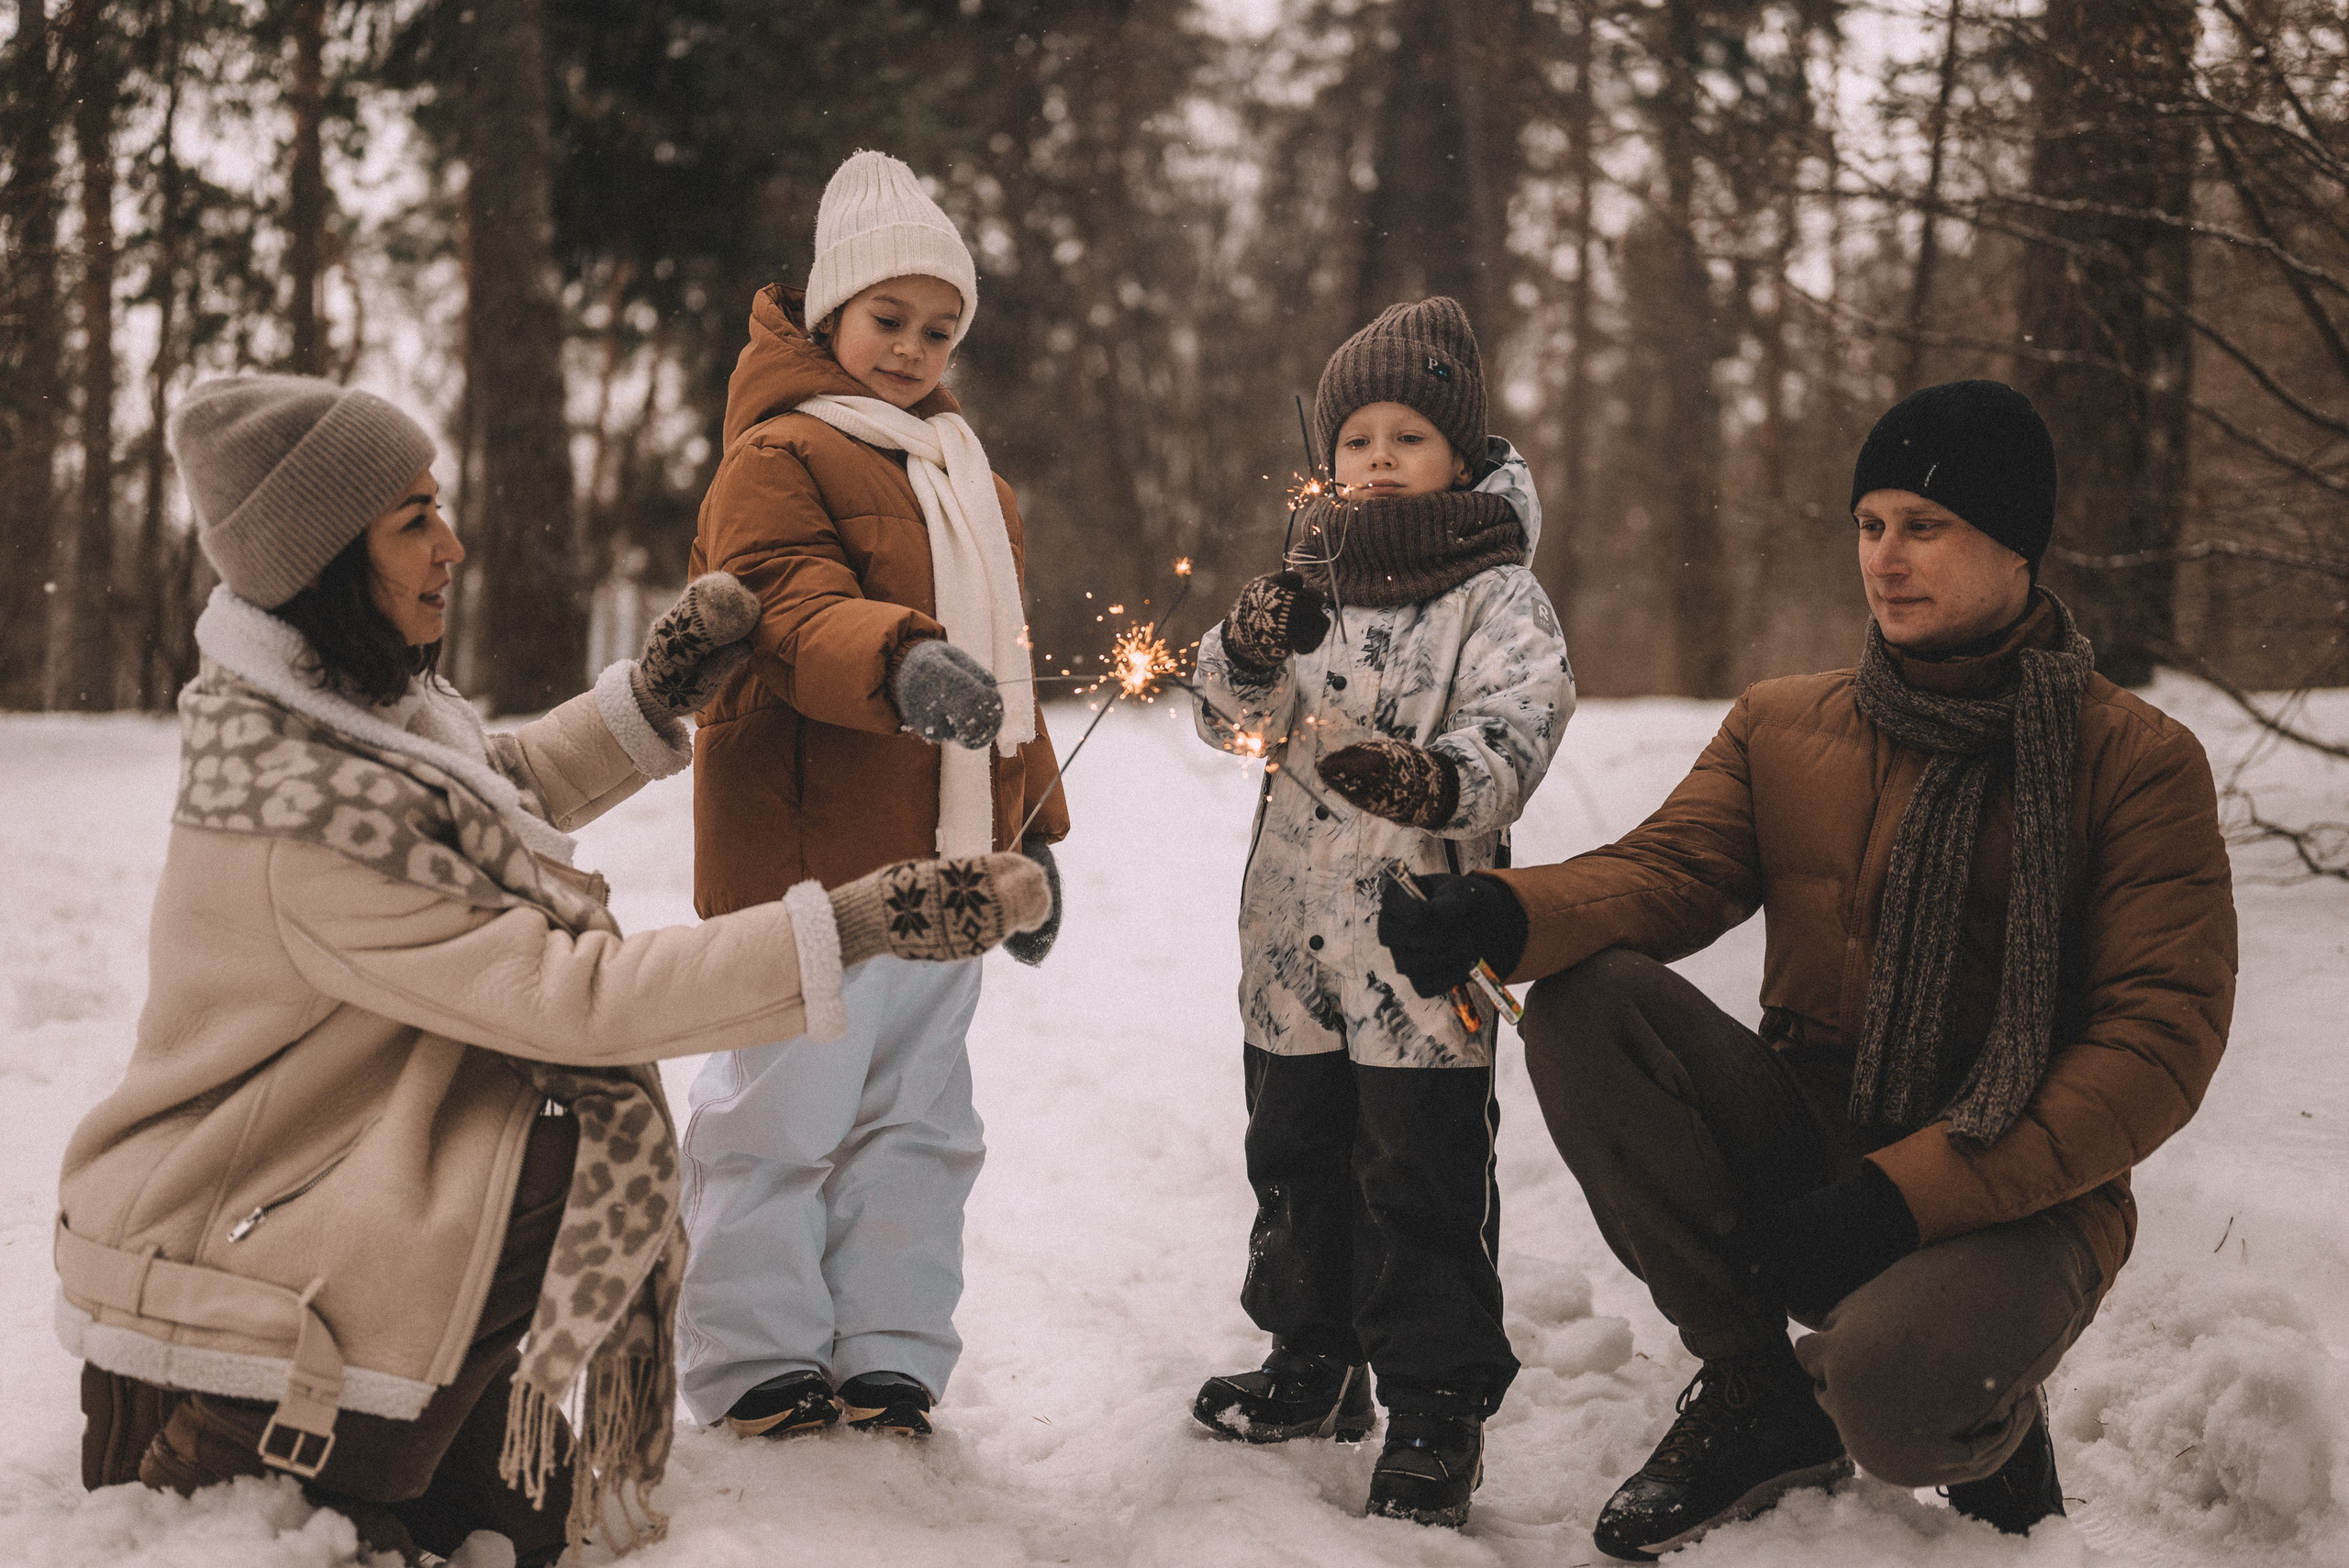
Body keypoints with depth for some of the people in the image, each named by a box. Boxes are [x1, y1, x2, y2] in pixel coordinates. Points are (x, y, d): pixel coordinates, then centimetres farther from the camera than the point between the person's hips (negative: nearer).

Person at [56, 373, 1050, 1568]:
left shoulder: (342, 699, -1)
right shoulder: (304, 811, -31)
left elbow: (502, 791, 19)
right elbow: (570, 997, -32)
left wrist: (659, 685, 1)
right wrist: (861, 924, -34)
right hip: (211, 1279, -9)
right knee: (599, 1150, -17)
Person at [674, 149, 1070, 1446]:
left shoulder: (969, 480, 20)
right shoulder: (780, 456, -6)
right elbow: (792, 611, -23)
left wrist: (1028, 830, 22)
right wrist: (900, 660, -42)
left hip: (940, 859, 8)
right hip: (805, 854, -7)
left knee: (917, 1111, 11)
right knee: (785, 1107, -3)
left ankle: (888, 1355, 20)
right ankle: (755, 1361, 10)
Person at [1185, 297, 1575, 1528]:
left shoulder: (1496, 597, -5)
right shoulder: (1309, 588, 13)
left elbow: (1516, 726, -19)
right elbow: (1230, 720, 10)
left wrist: (1440, 779, -40)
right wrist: (1249, 655, -12)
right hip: (1293, 941, 6)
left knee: (1422, 1184, -3)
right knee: (1295, 1155, 18)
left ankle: (1437, 1407, 8)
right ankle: (1316, 1365, 35)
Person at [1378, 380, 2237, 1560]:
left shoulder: (2136, 760, -4)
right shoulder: (1780, 725, 11)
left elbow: (2159, 1039, -11)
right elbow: (1668, 868, -4)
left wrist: (1908, 1194, -21)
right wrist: (1506, 915, -29)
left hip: (2011, 1197, -4)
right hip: (1802, 1146, 5)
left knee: (1887, 1390, -37)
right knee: (1583, 1002, -21)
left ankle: (1987, 1419, 5)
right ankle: (1759, 1397, -5)